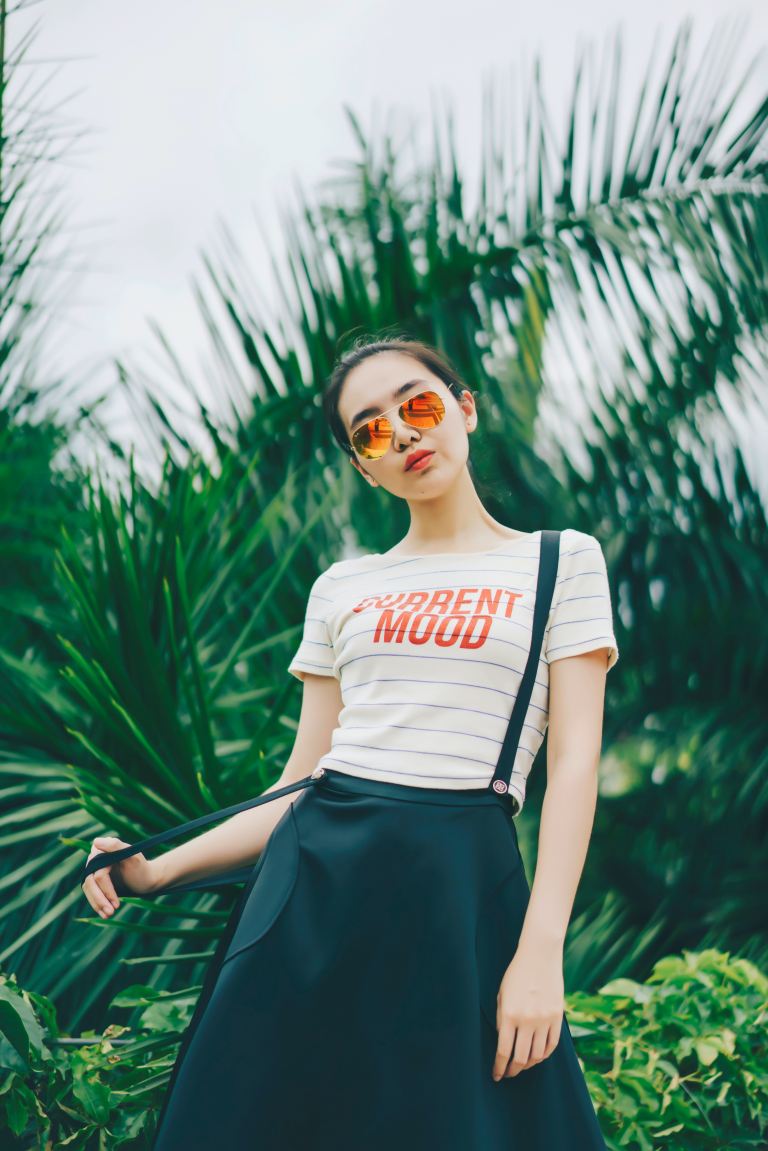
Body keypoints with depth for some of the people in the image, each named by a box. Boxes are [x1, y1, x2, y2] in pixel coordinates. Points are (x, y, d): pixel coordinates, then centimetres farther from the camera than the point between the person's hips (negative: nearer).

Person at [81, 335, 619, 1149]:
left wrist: (541, 951, -13)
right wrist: (161, 870, 2)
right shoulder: (341, 590, 15)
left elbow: (574, 761, -2)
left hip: (455, 886, -3)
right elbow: (302, 781, 13)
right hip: (309, 882, 3)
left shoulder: (560, 561, 6)